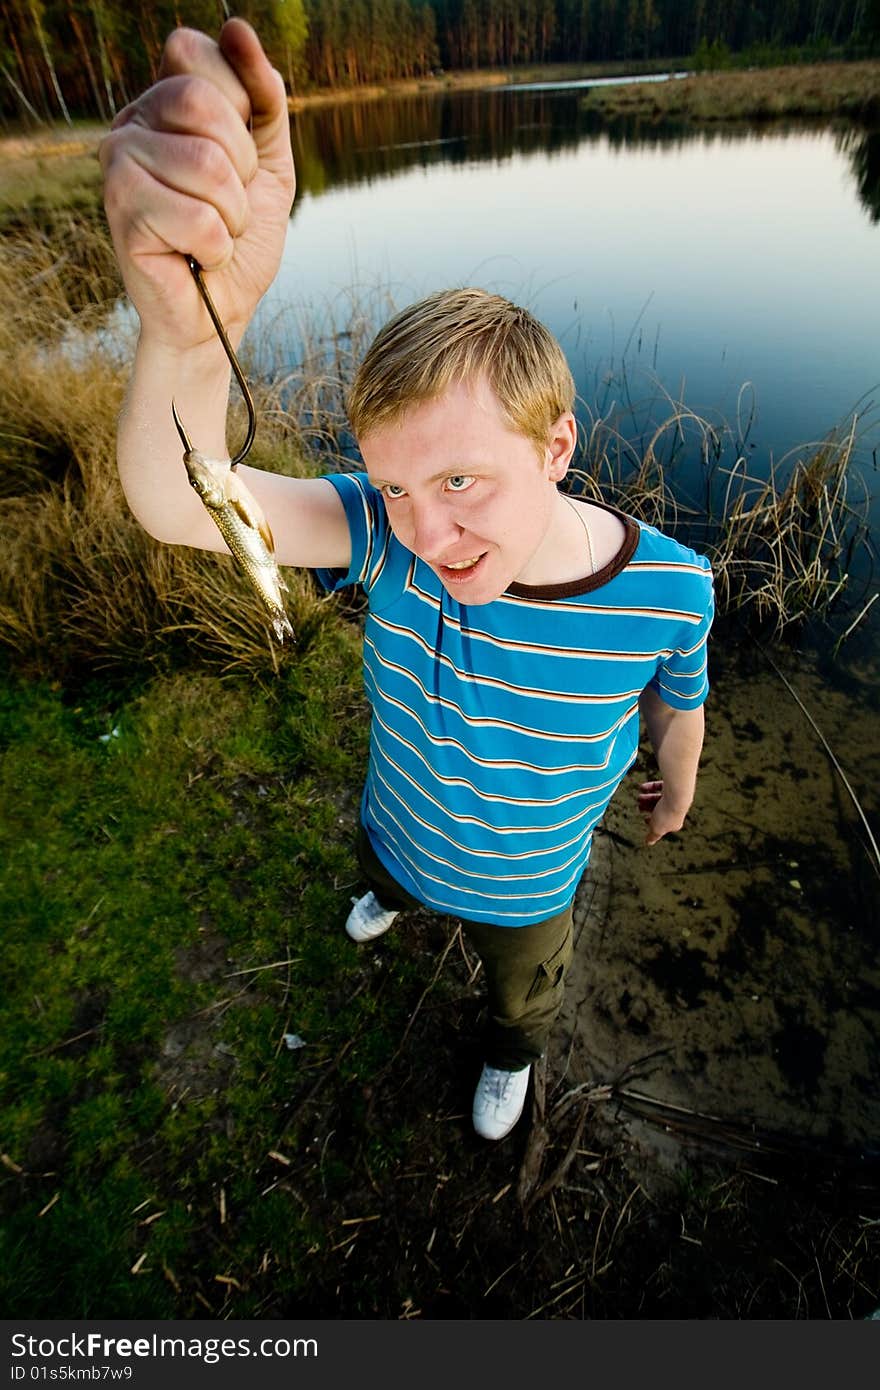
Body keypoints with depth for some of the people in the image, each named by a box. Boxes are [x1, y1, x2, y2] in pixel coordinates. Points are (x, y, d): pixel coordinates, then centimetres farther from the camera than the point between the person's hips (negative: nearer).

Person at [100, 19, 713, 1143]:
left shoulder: (664, 589, -34)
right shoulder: (390, 531, -33)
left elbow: (677, 708, -11)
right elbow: (178, 505, -47)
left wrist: (675, 794, 10)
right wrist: (188, 326, -68)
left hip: (523, 882, 0)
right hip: (398, 827, 1)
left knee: (522, 990, 33)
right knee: (385, 872, 39)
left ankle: (512, 1054, 74)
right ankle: (395, 897, 81)